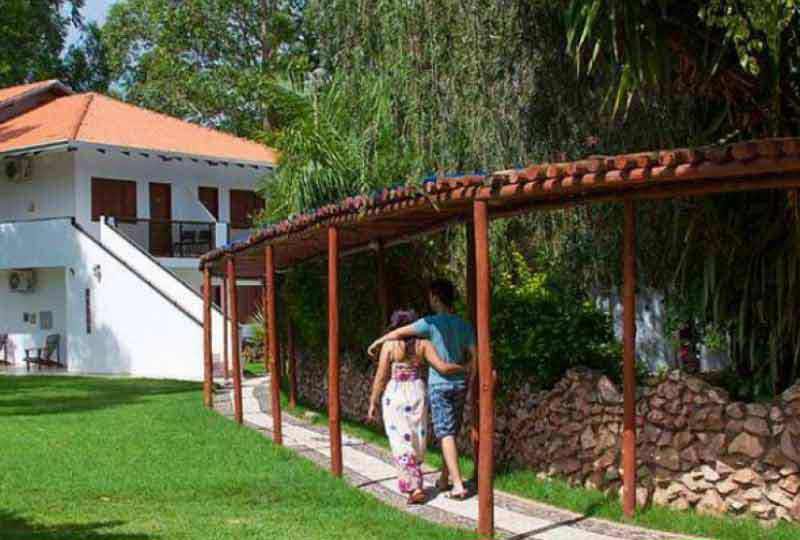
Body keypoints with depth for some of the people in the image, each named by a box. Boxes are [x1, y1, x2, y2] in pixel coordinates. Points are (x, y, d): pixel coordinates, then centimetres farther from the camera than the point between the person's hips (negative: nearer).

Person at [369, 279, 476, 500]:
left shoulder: (432, 323, -10)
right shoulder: (465, 326, 4)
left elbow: (400, 333, -1)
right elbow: (473, 359, 4)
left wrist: (377, 342, 14)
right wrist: (467, 385, 14)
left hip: (439, 384, -5)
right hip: (460, 384, 5)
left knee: (446, 433, -6)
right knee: (452, 432, 14)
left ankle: (458, 484, -12)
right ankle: (444, 479, 23)